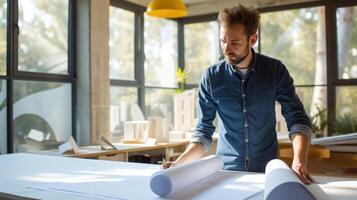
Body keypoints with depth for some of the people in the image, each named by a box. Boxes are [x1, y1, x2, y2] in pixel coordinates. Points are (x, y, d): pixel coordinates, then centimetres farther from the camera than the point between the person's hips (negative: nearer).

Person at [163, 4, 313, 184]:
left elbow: (297, 119, -7)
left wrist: (299, 162, -24)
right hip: (226, 169, 0)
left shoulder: (275, 70, -5)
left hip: (267, 170, 0)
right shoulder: (211, 77, -6)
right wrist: (180, 163, -18)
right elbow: (204, 131, -2)